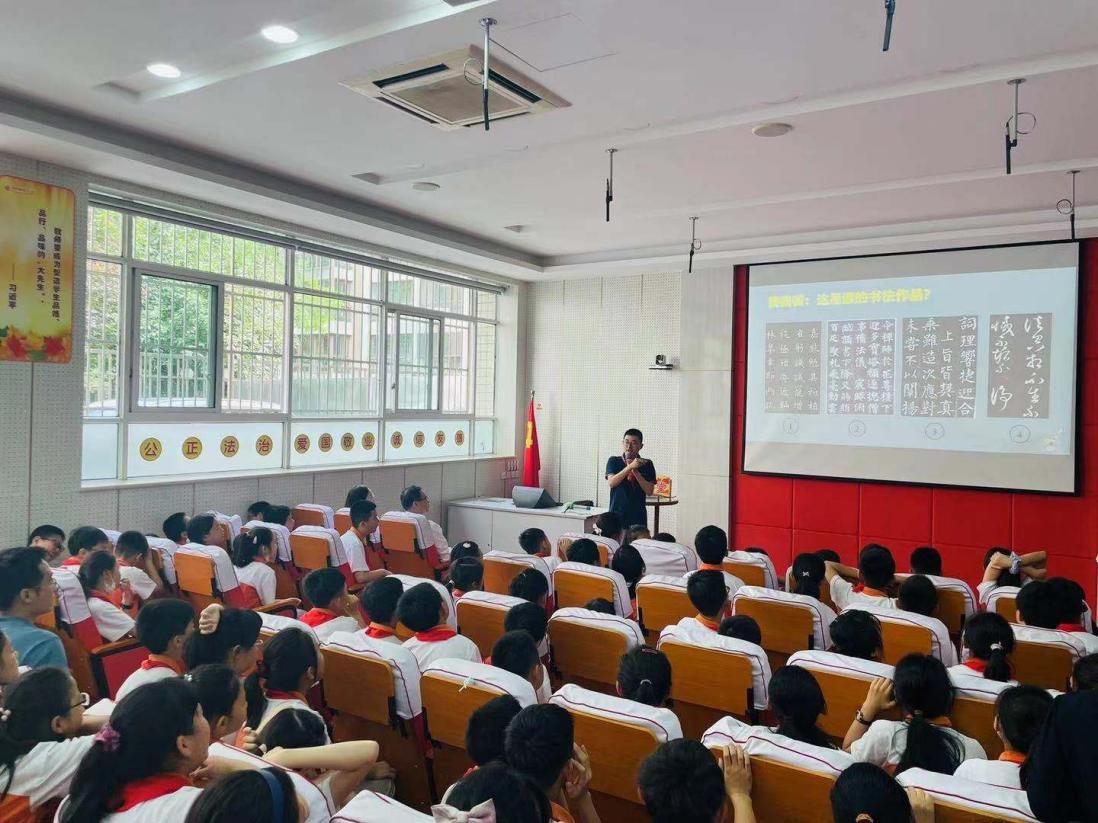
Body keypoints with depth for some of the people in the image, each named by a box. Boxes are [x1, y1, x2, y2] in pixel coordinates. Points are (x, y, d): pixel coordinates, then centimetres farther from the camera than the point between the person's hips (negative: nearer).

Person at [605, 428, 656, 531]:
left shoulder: (646, 464, 5)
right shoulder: (613, 461, 5)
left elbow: (649, 491, -3)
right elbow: (611, 482, -11)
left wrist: (635, 471, -14)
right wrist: (630, 467, -21)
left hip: (638, 516, 0)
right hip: (616, 515, 0)